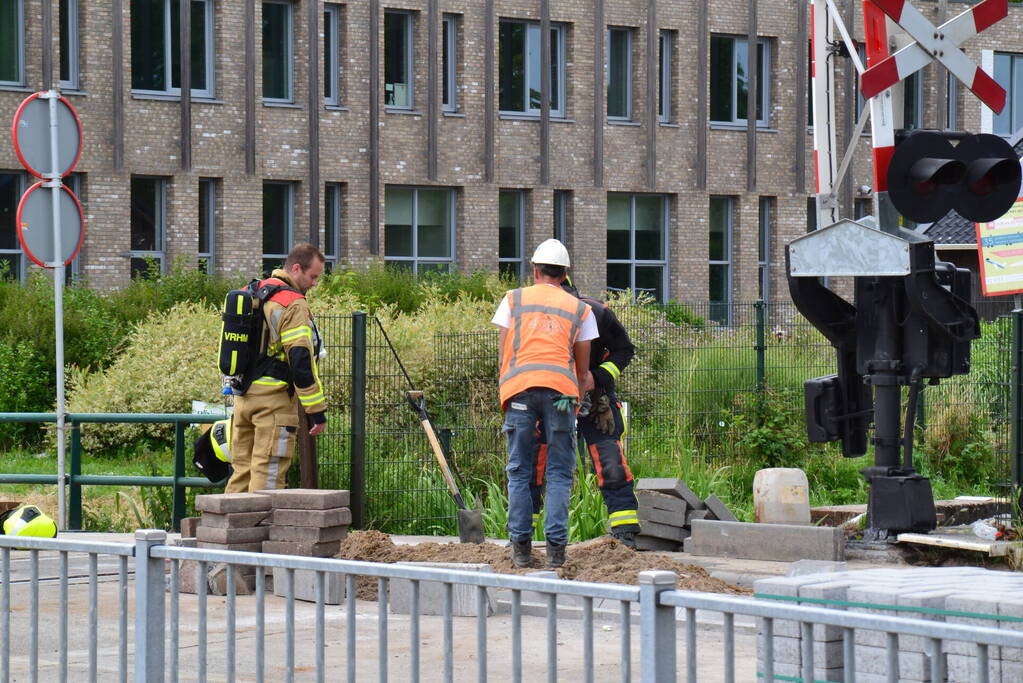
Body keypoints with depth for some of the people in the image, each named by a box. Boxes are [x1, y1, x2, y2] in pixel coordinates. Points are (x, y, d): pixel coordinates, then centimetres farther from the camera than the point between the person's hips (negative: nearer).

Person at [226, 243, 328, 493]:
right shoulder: (293, 303, -12)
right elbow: (301, 359, -16)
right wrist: (317, 410, -13)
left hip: (242, 396, 8)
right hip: (274, 398, -8)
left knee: (242, 468, 12)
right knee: (268, 472, -7)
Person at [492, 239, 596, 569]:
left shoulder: (513, 300, 19)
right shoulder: (579, 309, 20)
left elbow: (503, 355, 15)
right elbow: (583, 369, 19)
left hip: (519, 386, 0)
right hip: (560, 387, 0)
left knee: (519, 470, 5)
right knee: (559, 472, 3)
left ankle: (521, 547, 3)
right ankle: (556, 547, -4)